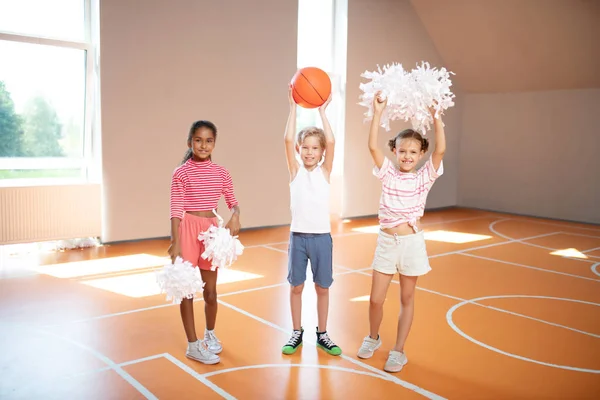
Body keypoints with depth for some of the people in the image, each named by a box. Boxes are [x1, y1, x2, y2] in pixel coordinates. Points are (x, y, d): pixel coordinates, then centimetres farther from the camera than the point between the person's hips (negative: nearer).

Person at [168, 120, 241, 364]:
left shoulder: (221, 173, 3)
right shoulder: (181, 173, -8)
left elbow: (233, 202, 8)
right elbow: (176, 210, -12)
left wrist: (235, 216, -14)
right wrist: (175, 243, -18)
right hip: (187, 229, -3)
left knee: (210, 291, 15)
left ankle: (210, 334, 39)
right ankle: (193, 345, 19)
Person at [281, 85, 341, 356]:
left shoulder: (325, 172, 0)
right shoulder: (295, 171, 0)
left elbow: (331, 142, -14)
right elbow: (287, 140, -12)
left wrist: (322, 110, -13)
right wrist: (294, 107, -13)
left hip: (321, 237, 0)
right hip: (298, 236, 0)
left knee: (322, 288, 10)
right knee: (296, 286, 11)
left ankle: (322, 334, 26)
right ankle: (297, 332, 27)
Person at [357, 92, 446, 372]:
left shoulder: (424, 177, -2)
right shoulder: (388, 173, 0)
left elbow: (440, 150, -16)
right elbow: (372, 146, -13)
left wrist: (435, 116, -23)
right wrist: (377, 113, -19)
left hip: (411, 242, -1)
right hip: (386, 241, 1)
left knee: (407, 299, 10)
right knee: (376, 299, 4)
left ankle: (398, 351, 24)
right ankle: (373, 338, 33)